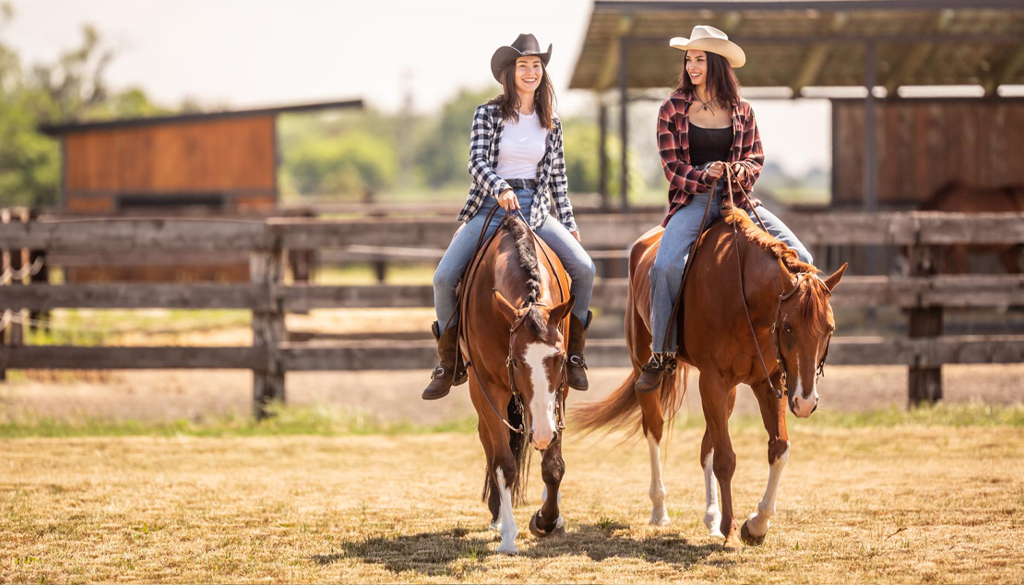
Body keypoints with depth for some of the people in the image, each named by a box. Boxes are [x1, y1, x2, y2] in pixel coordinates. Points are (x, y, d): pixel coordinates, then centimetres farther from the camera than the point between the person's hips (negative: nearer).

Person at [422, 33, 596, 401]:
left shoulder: (551, 123, 10)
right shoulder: (488, 114, 1)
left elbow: (557, 177, 14)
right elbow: (477, 163, -10)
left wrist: (569, 225, 10)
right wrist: (500, 189, -29)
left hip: (536, 210, 2)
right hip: (491, 207, -2)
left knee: (584, 268, -19)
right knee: (444, 278, -19)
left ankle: (574, 355, -2)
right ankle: (448, 365, -2)